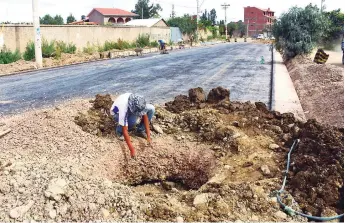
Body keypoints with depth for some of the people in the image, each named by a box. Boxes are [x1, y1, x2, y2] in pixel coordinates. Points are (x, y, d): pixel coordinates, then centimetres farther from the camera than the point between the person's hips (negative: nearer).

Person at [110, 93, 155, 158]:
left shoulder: (139, 102, -33)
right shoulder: (123, 108, -43)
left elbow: (145, 116, -21)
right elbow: (125, 130, -42)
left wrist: (148, 135, -26)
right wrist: (131, 149, -44)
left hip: (130, 111, 4)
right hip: (117, 113, -4)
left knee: (151, 108, -19)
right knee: (132, 122, -39)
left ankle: (140, 131, -5)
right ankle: (119, 130, -6)